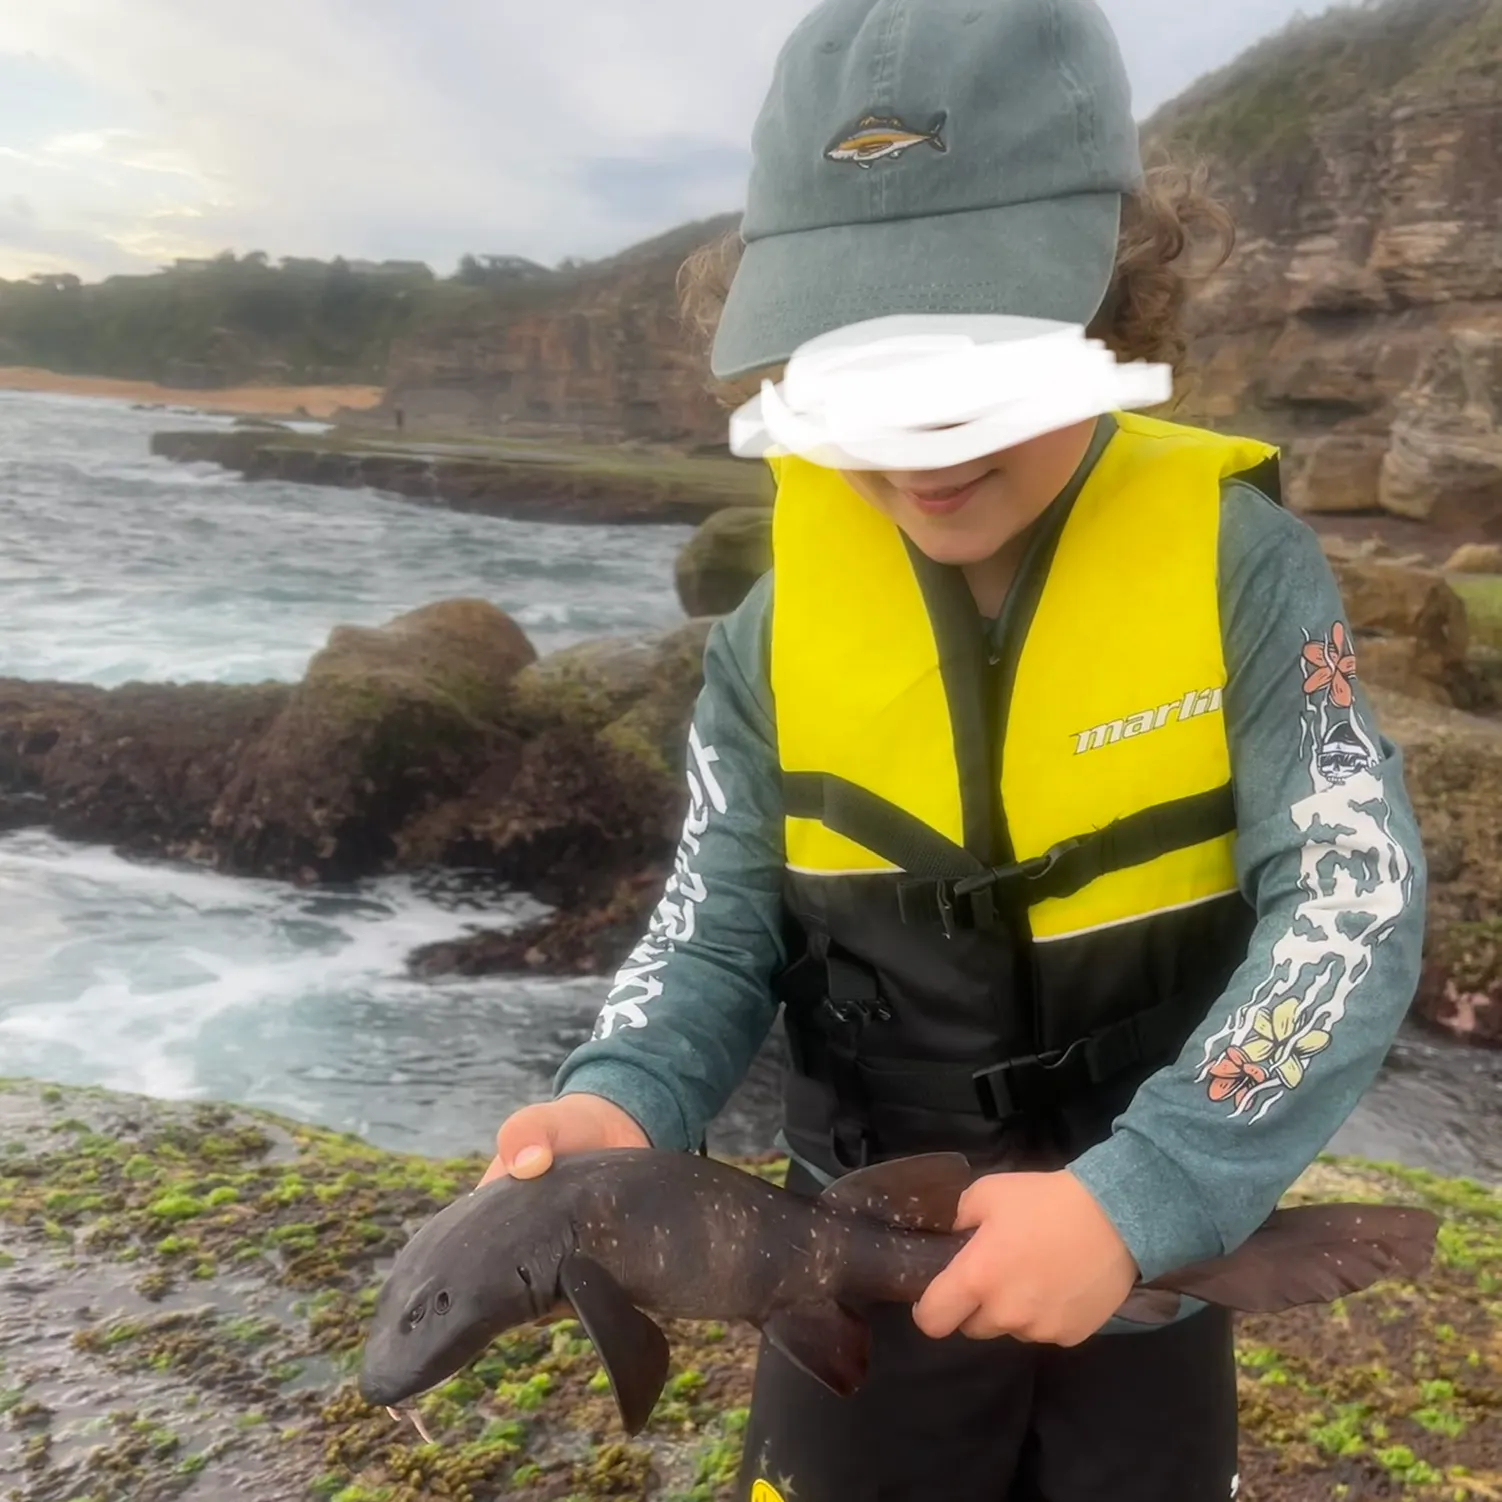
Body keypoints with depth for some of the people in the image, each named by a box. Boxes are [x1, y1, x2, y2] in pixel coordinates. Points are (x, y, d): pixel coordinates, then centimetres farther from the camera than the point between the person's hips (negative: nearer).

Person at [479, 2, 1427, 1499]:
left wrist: (1140, 1198, -29)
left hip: (1153, 1268, -1)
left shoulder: (1236, 559, -16)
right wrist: (620, 1102, -25)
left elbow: (1350, 906, -19)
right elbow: (719, 927, -5)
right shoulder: (778, 622, -10)